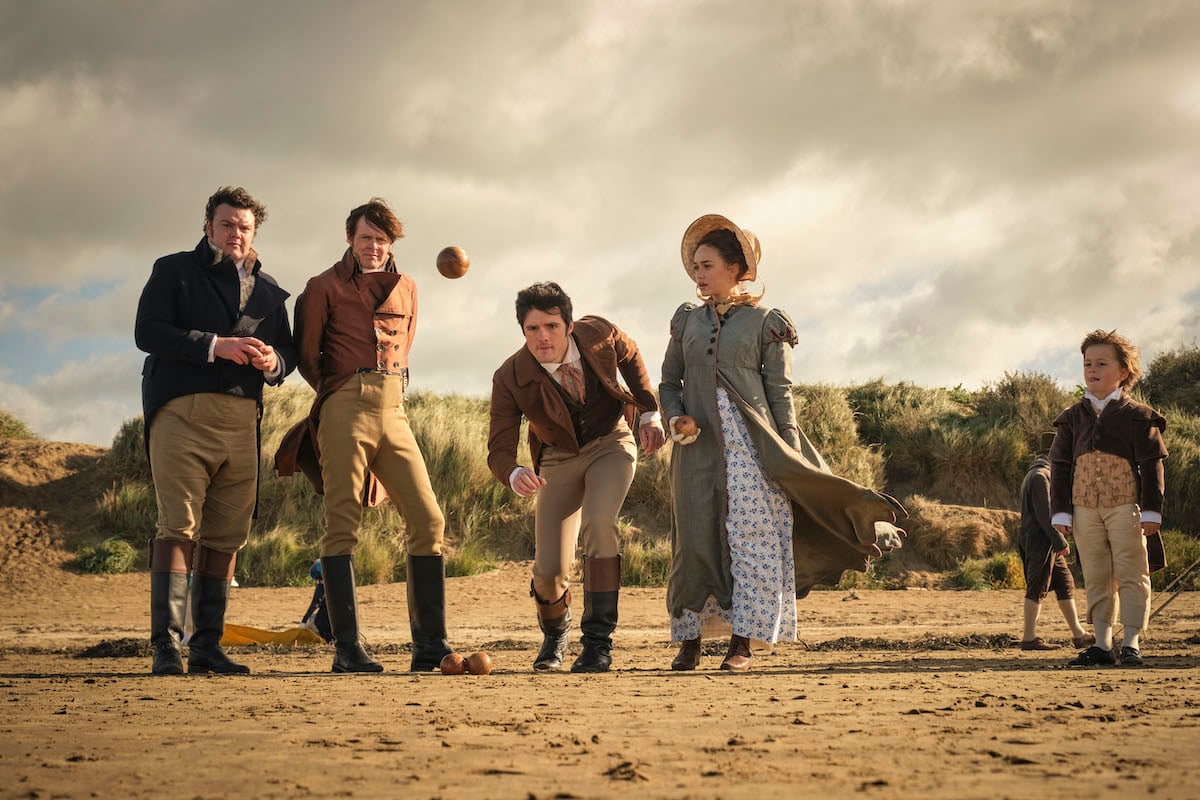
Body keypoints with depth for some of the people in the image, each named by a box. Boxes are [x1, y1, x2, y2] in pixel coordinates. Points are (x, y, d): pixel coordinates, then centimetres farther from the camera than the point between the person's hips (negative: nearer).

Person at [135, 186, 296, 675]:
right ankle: (166, 647, -14)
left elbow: (289, 347, 22)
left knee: (226, 534, 2)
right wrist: (215, 345, -15)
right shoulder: (175, 271, 9)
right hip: (182, 411, -4)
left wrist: (273, 360, -3)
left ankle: (207, 645, 8)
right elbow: (148, 331, -4)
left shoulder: (267, 288, 23)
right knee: (179, 526, -12)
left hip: (241, 419, 5)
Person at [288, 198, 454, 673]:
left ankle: (430, 646, -1)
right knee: (342, 526, -7)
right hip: (345, 409, -5)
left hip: (393, 411, 5)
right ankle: (347, 649, -7)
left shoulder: (406, 288, 20)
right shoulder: (324, 287, 7)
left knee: (428, 521, -4)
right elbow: (307, 356, 8)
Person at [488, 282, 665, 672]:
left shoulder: (597, 333, -21)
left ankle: (597, 642, -19)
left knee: (598, 522, -30)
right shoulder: (510, 379, -25)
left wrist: (650, 412, -1)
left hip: (610, 444, 0)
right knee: (548, 570, -8)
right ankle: (555, 632, 30)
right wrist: (515, 475, -49)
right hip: (559, 460, 0)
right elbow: (499, 449, -26)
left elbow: (629, 355, 4)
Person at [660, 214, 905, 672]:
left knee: (750, 535, -6)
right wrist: (674, 419, -5)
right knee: (694, 539, 1)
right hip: (698, 446, 3)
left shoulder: (765, 322, 4)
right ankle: (689, 641, 6)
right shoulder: (686, 321, 15)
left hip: (751, 444, -3)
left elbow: (780, 392, 3)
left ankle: (742, 643, -2)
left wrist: (791, 455, -4)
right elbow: (669, 384, 16)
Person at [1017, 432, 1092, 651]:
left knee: (1066, 585, 10)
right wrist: (1061, 542, -19)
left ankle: (1078, 634, 12)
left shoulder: (1034, 475, 21)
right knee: (1037, 589, -8)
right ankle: (1029, 638, -5)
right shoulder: (1040, 476, -13)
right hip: (1041, 541, -11)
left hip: (1047, 544, 11)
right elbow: (1044, 514, -20)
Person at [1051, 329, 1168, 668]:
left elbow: (1151, 465, -2)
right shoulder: (1072, 418, 9)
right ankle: (1102, 645, 10)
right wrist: (1060, 512, 3)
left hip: (1125, 505, -3)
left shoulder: (1137, 416, -1)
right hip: (1085, 509, 3)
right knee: (1096, 579, 6)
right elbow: (1060, 467, 10)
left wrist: (1151, 511, -8)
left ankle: (1131, 643, 1)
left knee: (1131, 575, -3)